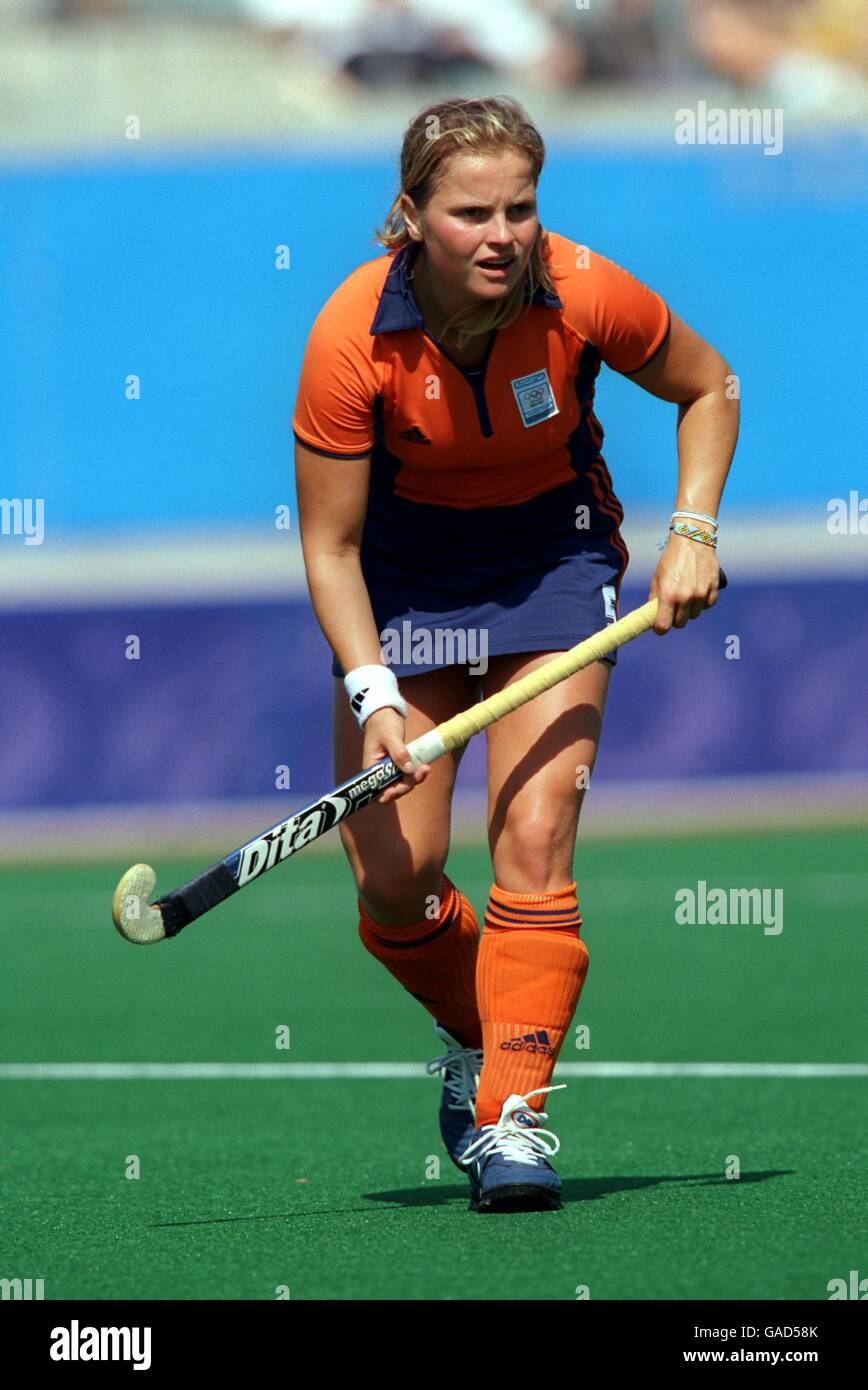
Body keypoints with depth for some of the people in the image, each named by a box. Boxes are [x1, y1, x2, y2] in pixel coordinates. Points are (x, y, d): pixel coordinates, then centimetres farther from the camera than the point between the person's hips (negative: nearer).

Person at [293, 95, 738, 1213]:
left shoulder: (585, 295, -22)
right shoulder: (353, 337, -25)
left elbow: (707, 387, 0)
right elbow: (330, 545, -16)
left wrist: (693, 533, -12)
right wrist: (374, 698, -27)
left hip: (553, 554, 0)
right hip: (406, 560, 0)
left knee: (534, 840, -17)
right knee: (391, 878, -6)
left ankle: (513, 1116, -13)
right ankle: (475, 1038, 24)